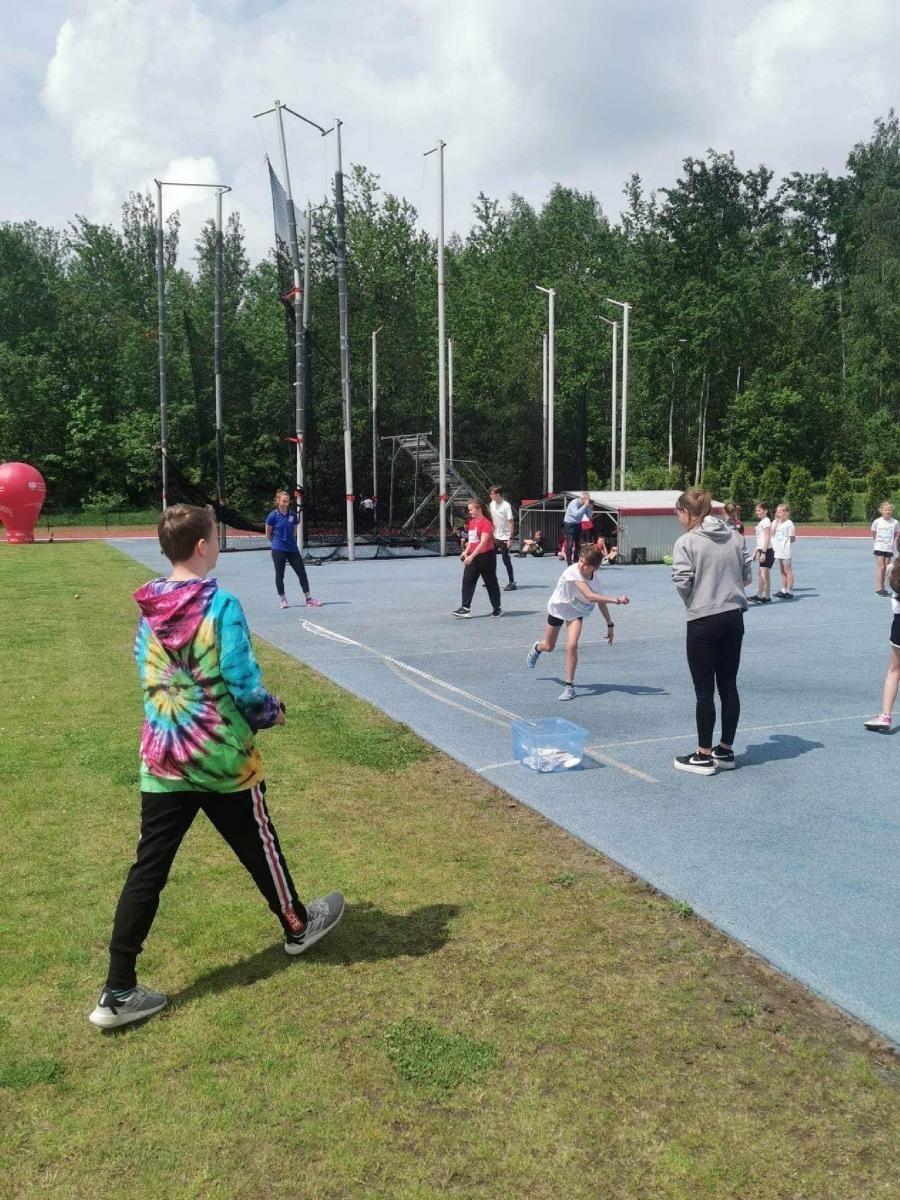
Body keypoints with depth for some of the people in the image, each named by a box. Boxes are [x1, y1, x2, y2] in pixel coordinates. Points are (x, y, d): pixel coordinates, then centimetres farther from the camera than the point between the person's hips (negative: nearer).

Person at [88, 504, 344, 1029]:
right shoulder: (220, 605, -17)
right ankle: (298, 926, 40)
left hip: (162, 757, 5)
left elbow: (150, 679, 12)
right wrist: (270, 711, 2)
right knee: (260, 848, 17)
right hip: (223, 758, -5)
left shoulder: (148, 609, 3)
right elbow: (243, 684, -17)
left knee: (148, 870, 7)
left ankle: (118, 991, 10)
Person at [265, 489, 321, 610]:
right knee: (279, 575, 3)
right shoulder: (273, 515, -9)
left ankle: (308, 599, 9)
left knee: (302, 573, 3)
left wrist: (291, 540, 12)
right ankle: (282, 599, 18)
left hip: (292, 548, 4)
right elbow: (268, 534, 1)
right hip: (278, 550, -4)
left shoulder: (293, 514, 2)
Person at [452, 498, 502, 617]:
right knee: (467, 581, 0)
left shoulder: (485, 523, -15)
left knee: (491, 583, 4)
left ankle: (497, 609, 15)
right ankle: (465, 608, 0)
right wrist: (466, 552, 5)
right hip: (472, 557, 8)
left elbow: (483, 542, -23)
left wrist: (471, 556, -28)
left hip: (486, 557, -8)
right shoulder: (471, 522, 11)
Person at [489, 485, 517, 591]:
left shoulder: (506, 505, -15)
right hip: (494, 537, 8)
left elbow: (511, 523, -15)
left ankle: (511, 583, 3)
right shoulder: (492, 504, 6)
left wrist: (510, 538, -19)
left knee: (506, 560, -5)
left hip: (504, 538, -7)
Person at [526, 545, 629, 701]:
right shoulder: (573, 572, -36)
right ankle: (537, 647, 57)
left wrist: (609, 625, 0)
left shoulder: (594, 580, -18)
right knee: (549, 647, 17)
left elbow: (601, 602, -2)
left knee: (572, 645, -22)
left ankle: (569, 686, -9)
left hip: (575, 613, 2)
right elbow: (590, 596, -44)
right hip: (557, 608, -2)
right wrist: (616, 600, -47)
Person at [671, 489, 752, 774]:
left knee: (704, 690, 2)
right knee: (729, 685, 13)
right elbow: (747, 577, 8)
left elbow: (683, 582, -15)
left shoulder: (686, 542, -10)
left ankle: (704, 756, 10)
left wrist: (694, 601, 4)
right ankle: (726, 750, 23)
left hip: (703, 622, -6)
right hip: (734, 617, 6)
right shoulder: (735, 537, 6)